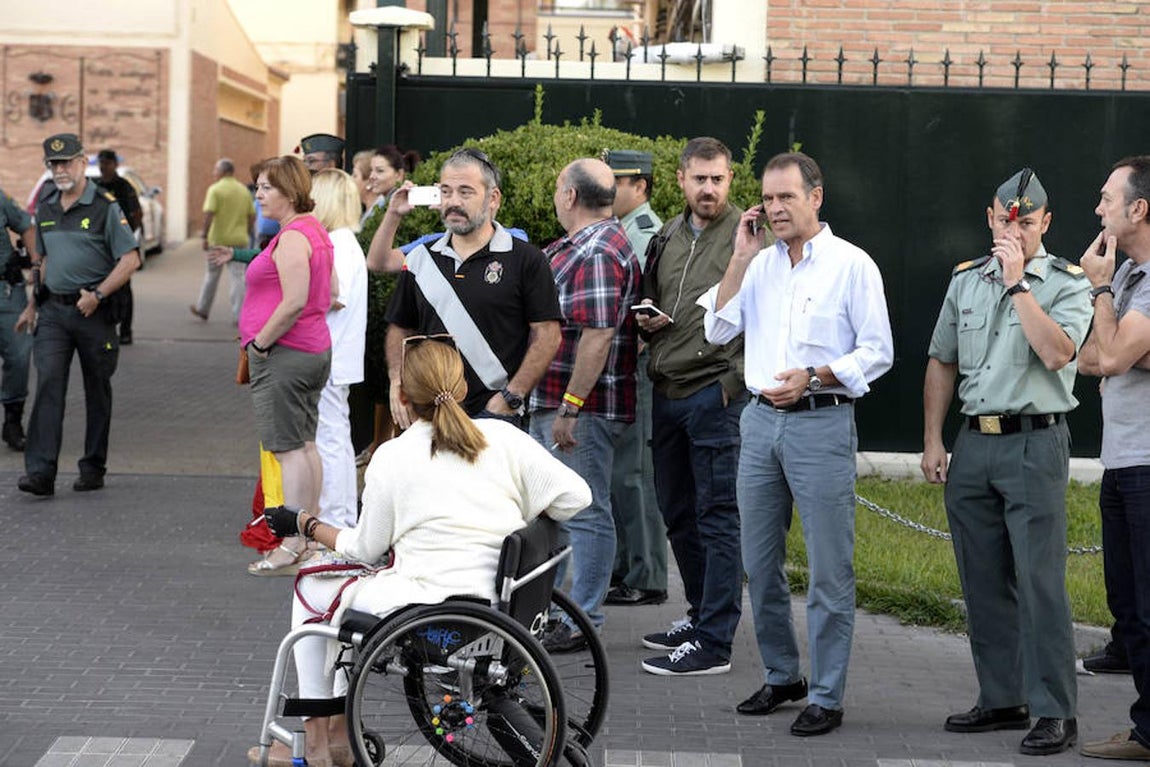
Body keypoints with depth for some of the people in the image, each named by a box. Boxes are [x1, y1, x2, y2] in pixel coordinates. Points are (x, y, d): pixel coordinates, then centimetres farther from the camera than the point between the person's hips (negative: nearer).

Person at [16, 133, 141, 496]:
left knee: (97, 391, 7)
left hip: (92, 312, -4)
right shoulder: (45, 206, 11)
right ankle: (40, 472, -15)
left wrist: (97, 294, -17)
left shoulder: (105, 207, -7)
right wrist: (33, 305, 19)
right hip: (53, 310, 4)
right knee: (48, 386, -9)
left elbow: (130, 259, -10)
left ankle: (93, 468, 17)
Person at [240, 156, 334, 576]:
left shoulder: (291, 238, -17)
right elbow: (330, 294, 19)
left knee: (289, 450, -9)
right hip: (315, 348, 11)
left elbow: (294, 302, -25)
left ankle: (293, 545, -8)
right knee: (305, 445, 15)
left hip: (284, 354, -11)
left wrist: (260, 342, -15)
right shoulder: (316, 232, 14)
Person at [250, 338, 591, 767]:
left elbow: (364, 548, 2)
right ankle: (338, 732, 33)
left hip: (429, 608, -6)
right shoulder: (503, 438, 0)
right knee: (354, 580, 30)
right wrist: (520, 521, 14)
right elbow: (576, 495, -4)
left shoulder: (392, 458, -7)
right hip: (498, 599, 6)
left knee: (310, 589, 20)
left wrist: (304, 523, 18)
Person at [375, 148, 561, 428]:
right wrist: (397, 384, 5)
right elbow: (400, 329, 20)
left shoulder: (525, 260, -1)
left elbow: (547, 336, -4)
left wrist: (511, 398, -11)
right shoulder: (421, 258, 13)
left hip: (493, 414, -4)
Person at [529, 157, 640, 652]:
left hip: (583, 408, -11)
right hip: (548, 404, 11)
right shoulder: (573, 246, 14)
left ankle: (583, 622, 4)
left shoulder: (598, 254, -19)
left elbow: (598, 336, -25)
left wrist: (570, 407, -25)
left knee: (586, 514, -2)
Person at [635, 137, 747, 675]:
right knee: (678, 513, 15)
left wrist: (734, 381, -20)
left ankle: (714, 642, -6)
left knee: (717, 516, -6)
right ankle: (700, 615, 30)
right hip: (667, 391, 7)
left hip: (717, 393, -7)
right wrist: (646, 320, 7)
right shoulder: (667, 237, 15)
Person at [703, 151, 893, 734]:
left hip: (820, 424, -6)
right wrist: (740, 258, 1)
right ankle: (781, 675, 25)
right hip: (761, 421, 6)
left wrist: (812, 377, -17)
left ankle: (826, 696, 2)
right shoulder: (760, 264, 12)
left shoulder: (851, 265, -4)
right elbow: (718, 330, 7)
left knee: (828, 570, -3)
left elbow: (878, 352, -5)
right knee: (759, 564, 11)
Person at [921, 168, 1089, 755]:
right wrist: (932, 441, 10)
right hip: (973, 443, 6)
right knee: (984, 583, 9)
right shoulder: (965, 280, 13)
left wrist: (1019, 284, -17)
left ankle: (1055, 712, -7)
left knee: (1040, 582, -10)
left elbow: (1057, 353, -19)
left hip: (1035, 444, -5)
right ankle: (1001, 700, 19)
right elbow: (941, 364, 17)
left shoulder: (1067, 283, -2)